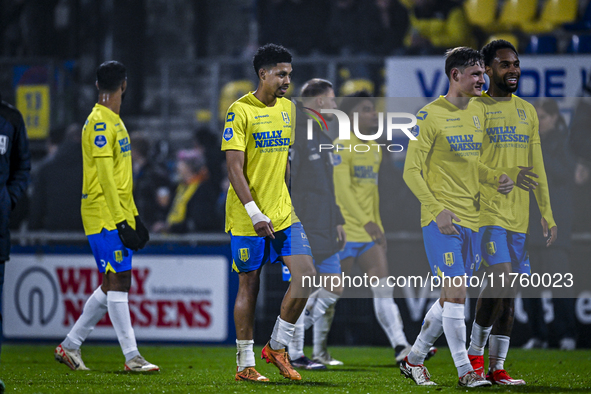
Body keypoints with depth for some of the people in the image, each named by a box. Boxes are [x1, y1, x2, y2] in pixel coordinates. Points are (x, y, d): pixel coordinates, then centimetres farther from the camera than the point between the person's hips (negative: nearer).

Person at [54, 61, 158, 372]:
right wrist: (121, 220, -20)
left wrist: (132, 215, 20)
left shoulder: (114, 122, 18)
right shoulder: (99, 123, -12)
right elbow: (105, 176, -17)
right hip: (104, 216, -10)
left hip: (118, 215, 10)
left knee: (113, 285, 10)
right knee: (118, 282, -9)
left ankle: (70, 345, 17)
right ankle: (131, 356, -10)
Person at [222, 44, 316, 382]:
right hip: (248, 217, -6)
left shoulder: (288, 108, 11)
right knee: (249, 286, 1)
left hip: (283, 214, 6)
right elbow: (235, 168, -15)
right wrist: (255, 213, -21)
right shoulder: (240, 111, -11)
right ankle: (245, 364, 11)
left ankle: (277, 347, 8)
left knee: (306, 274, -6)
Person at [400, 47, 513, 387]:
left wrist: (497, 179, 1)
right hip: (442, 219, -7)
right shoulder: (431, 115, -9)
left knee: (452, 298, 11)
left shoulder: (478, 111, 12)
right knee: (456, 293, -11)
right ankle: (464, 371, -5)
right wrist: (438, 210, -19)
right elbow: (412, 171, -10)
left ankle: (414, 360, 25)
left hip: (471, 218, 7)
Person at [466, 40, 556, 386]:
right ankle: (475, 351, 0)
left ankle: (497, 367, 9)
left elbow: (537, 169, 18)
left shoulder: (528, 112, 15)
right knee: (502, 277, -18)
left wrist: (548, 215, 14)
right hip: (487, 210, -6)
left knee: (510, 292, 4)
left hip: (519, 214, 6)